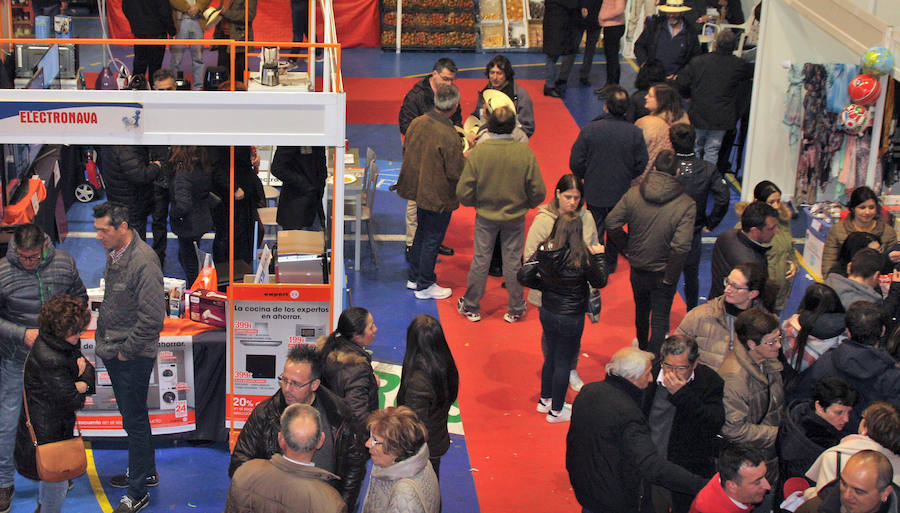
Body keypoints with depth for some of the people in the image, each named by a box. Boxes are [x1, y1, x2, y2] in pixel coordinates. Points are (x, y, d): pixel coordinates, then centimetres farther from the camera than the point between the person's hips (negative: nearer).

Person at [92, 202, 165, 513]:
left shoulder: (144, 262, -24)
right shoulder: (114, 253, 4)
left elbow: (152, 318, -25)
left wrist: (126, 350, -16)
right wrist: (104, 337, 13)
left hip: (134, 357, -9)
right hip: (113, 352, 9)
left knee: (134, 421, 1)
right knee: (130, 415, 21)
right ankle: (146, 472, 38)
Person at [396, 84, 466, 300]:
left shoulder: (417, 123, -6)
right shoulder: (449, 137, -28)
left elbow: (406, 151, 8)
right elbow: (457, 173, -22)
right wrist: (467, 155, -5)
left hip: (419, 190, 7)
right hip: (439, 197, -7)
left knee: (422, 232, 24)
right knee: (432, 239, 7)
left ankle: (414, 277, 36)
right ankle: (425, 286, 19)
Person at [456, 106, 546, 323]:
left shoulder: (477, 152, -18)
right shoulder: (525, 152, -17)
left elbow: (463, 192, -13)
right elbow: (538, 192, -10)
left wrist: (477, 203, 8)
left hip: (485, 216, 0)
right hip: (515, 216, 0)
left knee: (480, 261, 13)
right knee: (513, 262, 13)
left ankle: (471, 307, 26)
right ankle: (515, 310, 24)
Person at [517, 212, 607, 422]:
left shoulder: (543, 250, -11)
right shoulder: (582, 256, -22)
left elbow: (524, 276, -8)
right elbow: (600, 282, -9)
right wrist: (598, 257, 3)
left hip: (547, 312, 5)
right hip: (571, 317, -5)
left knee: (551, 355, 24)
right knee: (563, 362, 10)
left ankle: (545, 400, 39)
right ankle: (556, 411, 23)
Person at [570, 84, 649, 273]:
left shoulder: (589, 130, -19)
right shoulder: (635, 133, -15)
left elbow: (575, 163, -14)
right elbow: (642, 166, -8)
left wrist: (586, 177, 6)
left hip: (595, 192, -2)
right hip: (622, 192, 2)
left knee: (596, 231, 13)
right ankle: (610, 267, 36)